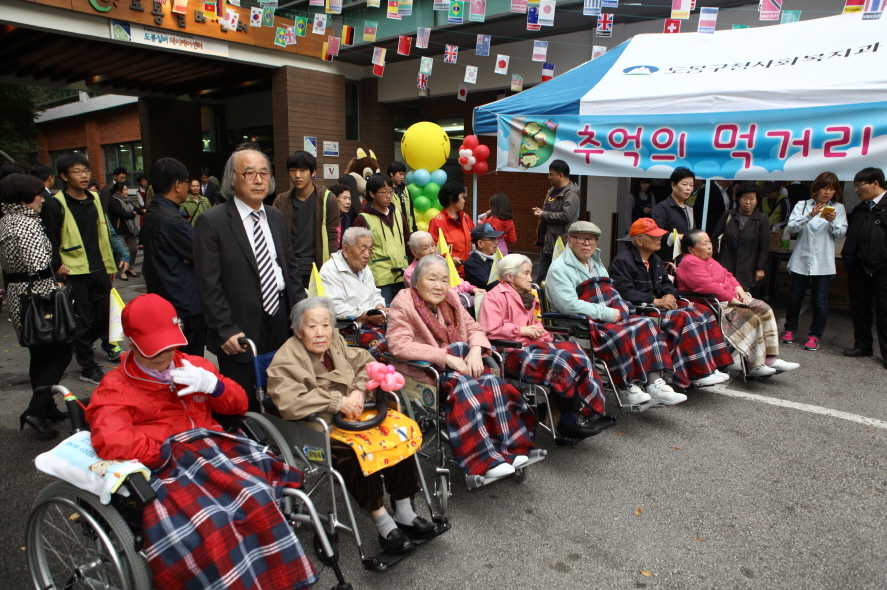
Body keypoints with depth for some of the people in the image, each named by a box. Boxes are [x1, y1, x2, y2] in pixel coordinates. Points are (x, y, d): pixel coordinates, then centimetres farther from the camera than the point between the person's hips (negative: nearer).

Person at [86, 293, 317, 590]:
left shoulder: (193, 366, 22)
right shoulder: (114, 389, 10)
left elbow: (239, 404, 23)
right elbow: (110, 444, -8)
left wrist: (212, 384, 3)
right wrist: (168, 449, -7)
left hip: (215, 451, 3)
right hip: (166, 468, -3)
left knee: (257, 500, -28)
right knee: (208, 523, -35)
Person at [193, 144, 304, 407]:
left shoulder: (277, 218, 11)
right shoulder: (211, 222, -9)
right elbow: (208, 284, -11)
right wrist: (226, 330, -15)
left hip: (280, 324, 6)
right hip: (240, 334, -5)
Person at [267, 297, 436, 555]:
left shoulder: (336, 342, 6)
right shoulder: (285, 362, -13)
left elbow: (366, 364, 11)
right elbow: (289, 402, -27)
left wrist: (359, 391, -10)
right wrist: (337, 401, -25)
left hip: (350, 416, 7)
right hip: (316, 431, -6)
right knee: (356, 451, -33)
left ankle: (404, 512, -2)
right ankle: (382, 522, -16)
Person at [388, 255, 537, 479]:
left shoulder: (449, 301, 12)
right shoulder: (403, 304, -7)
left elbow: (474, 328, 13)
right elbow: (399, 345, -20)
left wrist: (475, 350, -12)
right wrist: (446, 357, -25)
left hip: (458, 363, 6)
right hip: (425, 372, -6)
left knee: (493, 382, -20)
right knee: (464, 387, -31)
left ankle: (509, 447, -16)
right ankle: (485, 460, -27)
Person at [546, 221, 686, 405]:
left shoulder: (596, 264, 23)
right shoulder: (560, 268, -7)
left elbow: (610, 293, 28)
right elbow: (569, 305, -20)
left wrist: (620, 310, 4)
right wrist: (607, 313, -18)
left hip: (609, 319, 9)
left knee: (646, 325, -12)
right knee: (618, 335, -32)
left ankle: (655, 383, -17)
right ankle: (626, 388, -17)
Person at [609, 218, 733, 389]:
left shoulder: (655, 260, 20)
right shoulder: (622, 261, -10)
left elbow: (667, 283, 22)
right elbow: (624, 292, -21)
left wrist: (669, 295, -3)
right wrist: (655, 301, -21)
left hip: (659, 304, 10)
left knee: (702, 313, -5)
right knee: (683, 318, -26)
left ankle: (710, 366, -7)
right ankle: (699, 374, -20)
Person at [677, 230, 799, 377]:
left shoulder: (707, 259, 19)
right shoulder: (690, 263, -16)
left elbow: (726, 274, 22)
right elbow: (709, 287, -24)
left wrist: (738, 288, 2)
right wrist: (732, 299, -19)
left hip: (730, 299, 11)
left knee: (764, 309, -2)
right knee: (752, 318, -24)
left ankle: (770, 358, -5)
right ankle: (756, 365, -16)